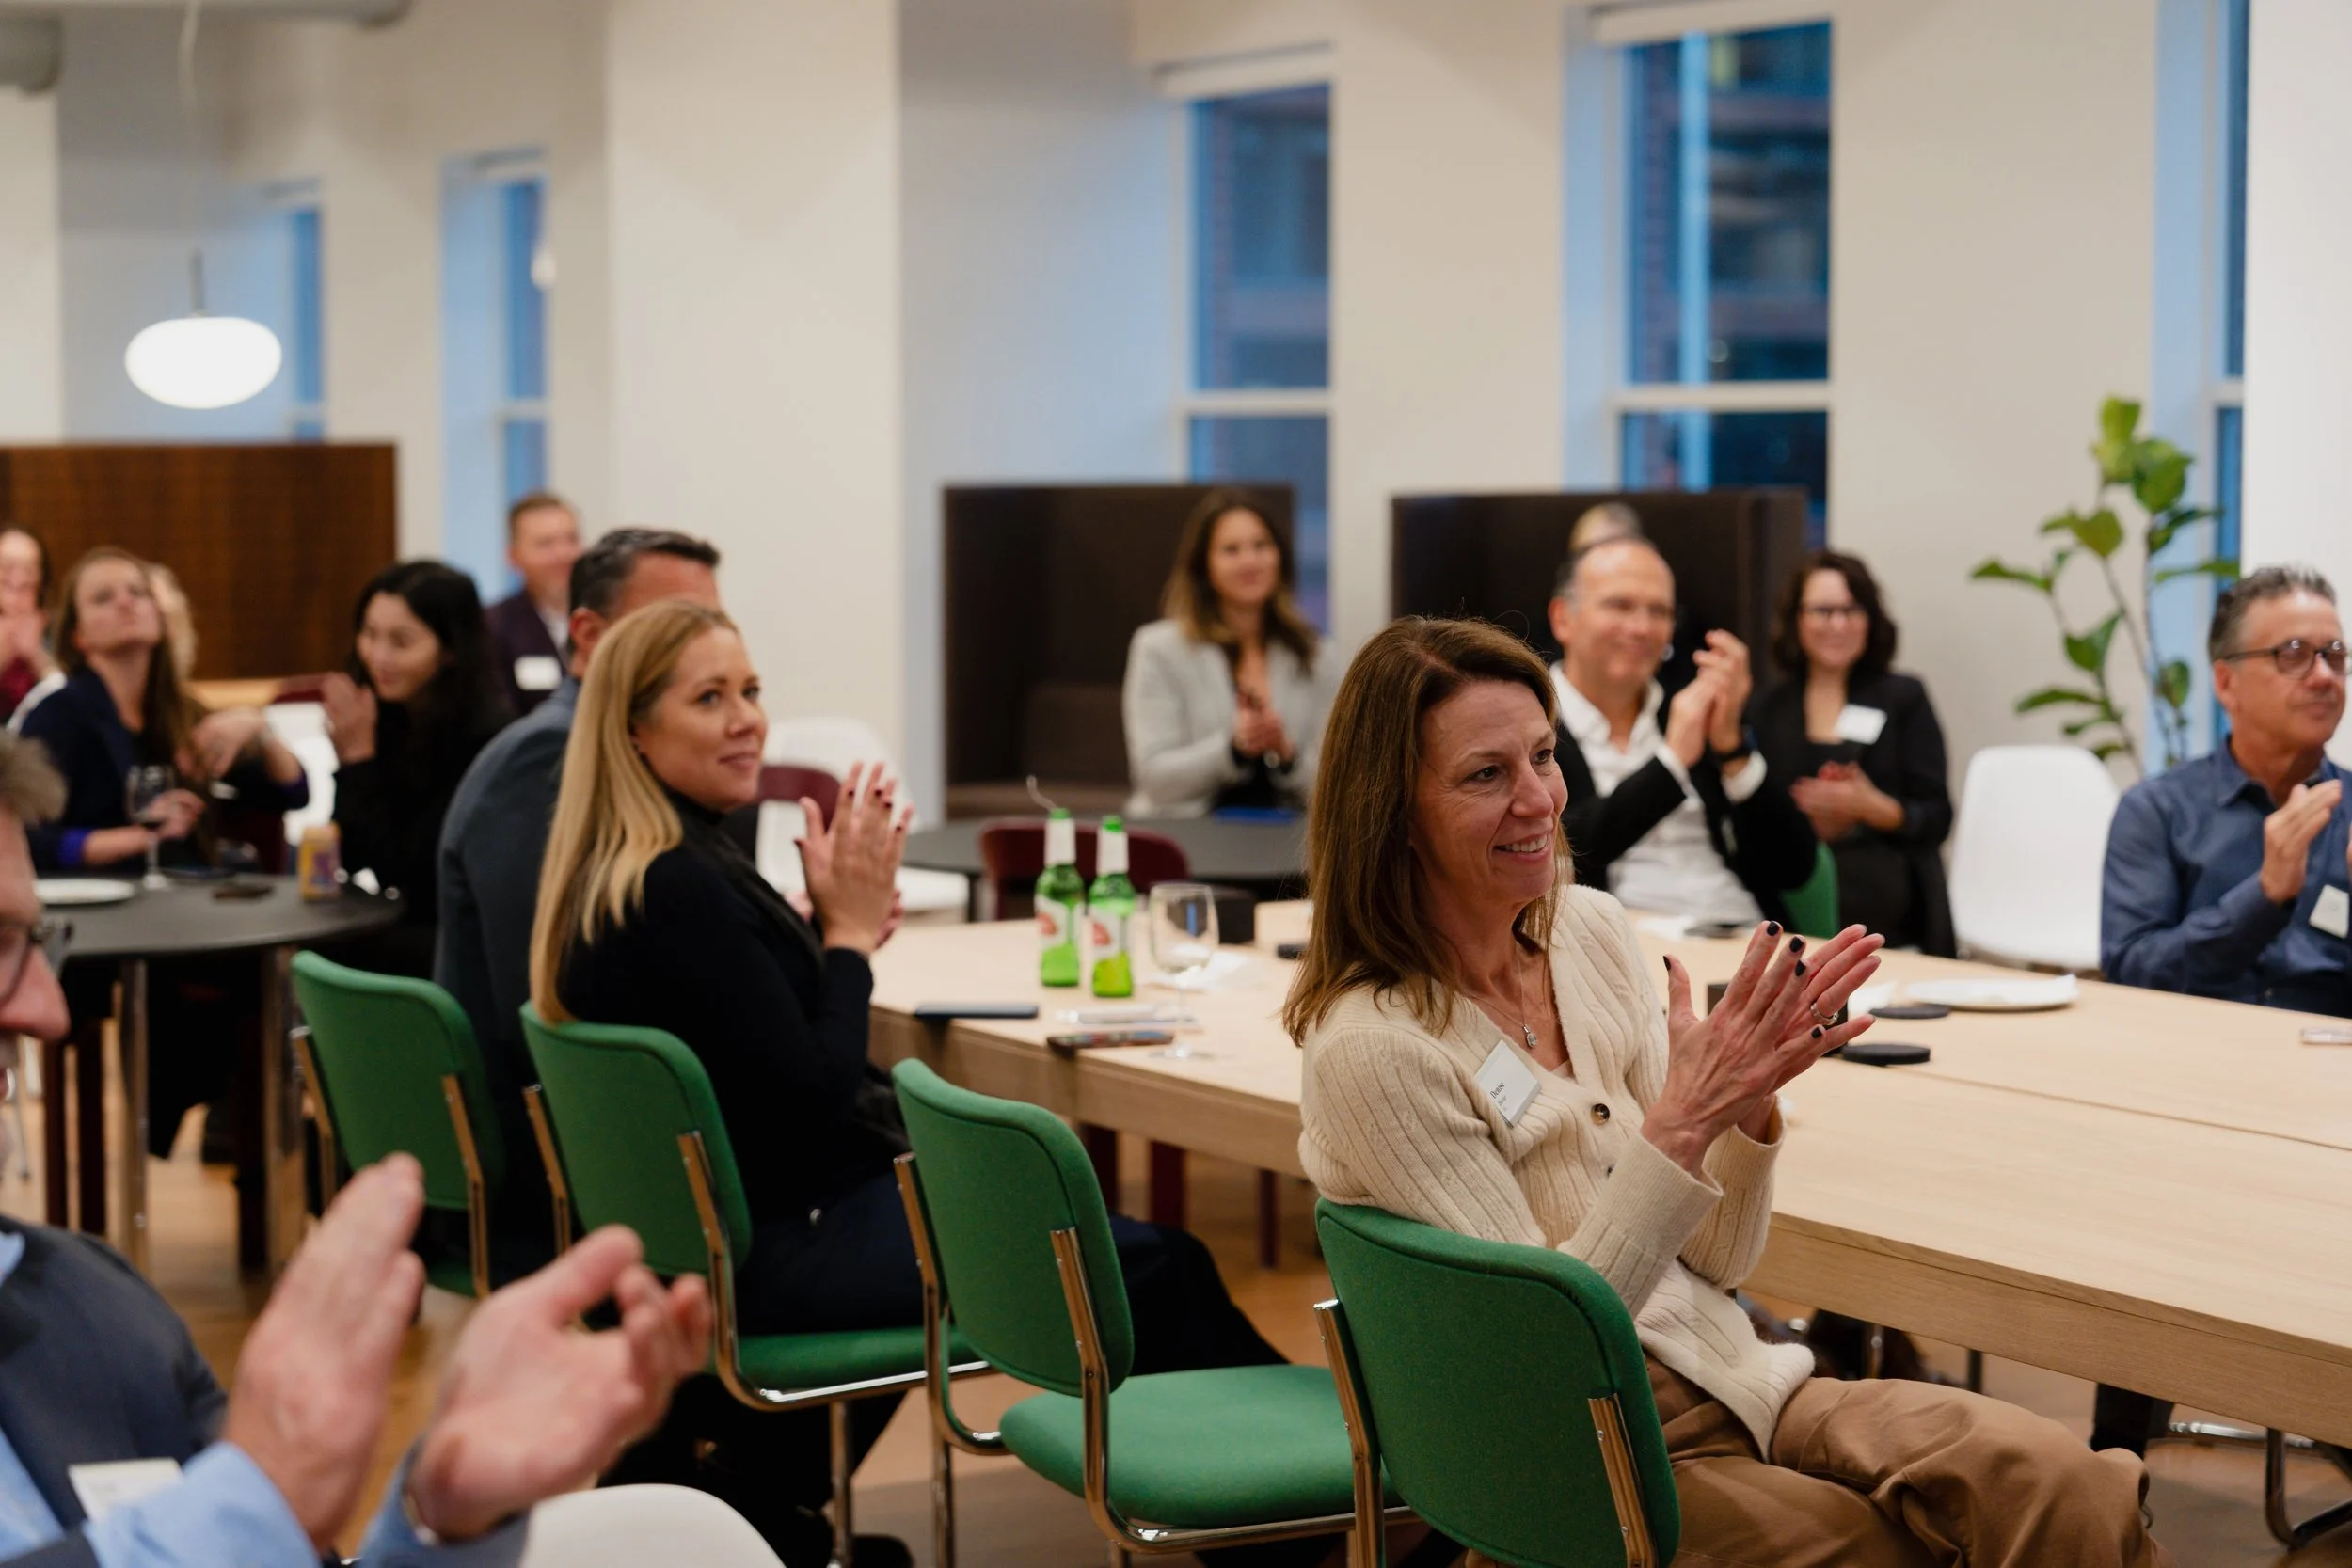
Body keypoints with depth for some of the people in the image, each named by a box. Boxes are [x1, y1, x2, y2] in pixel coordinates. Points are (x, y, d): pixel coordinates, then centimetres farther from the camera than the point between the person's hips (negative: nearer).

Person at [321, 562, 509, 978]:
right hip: (415, 926, 6)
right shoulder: (392, 717, 0)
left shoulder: (483, 737, -20)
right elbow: (355, 861, 3)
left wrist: (359, 757, -18)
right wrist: (350, 757, -11)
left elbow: (397, 871, -16)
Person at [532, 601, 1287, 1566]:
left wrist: (837, 920, 0)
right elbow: (814, 1099, -22)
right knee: (1154, 1272, -7)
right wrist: (850, 929, -11)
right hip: (776, 1257, -10)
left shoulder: (617, 873, 7)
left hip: (719, 1227, 10)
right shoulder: (679, 889, -23)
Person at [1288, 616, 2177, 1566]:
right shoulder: (1372, 1050, -15)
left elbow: (1717, 1263, 8)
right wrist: (1680, 1124, -24)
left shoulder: (1590, 931, 4)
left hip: (1727, 1377, 6)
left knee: (2055, 1480, -21)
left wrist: (1749, 1103, -12)